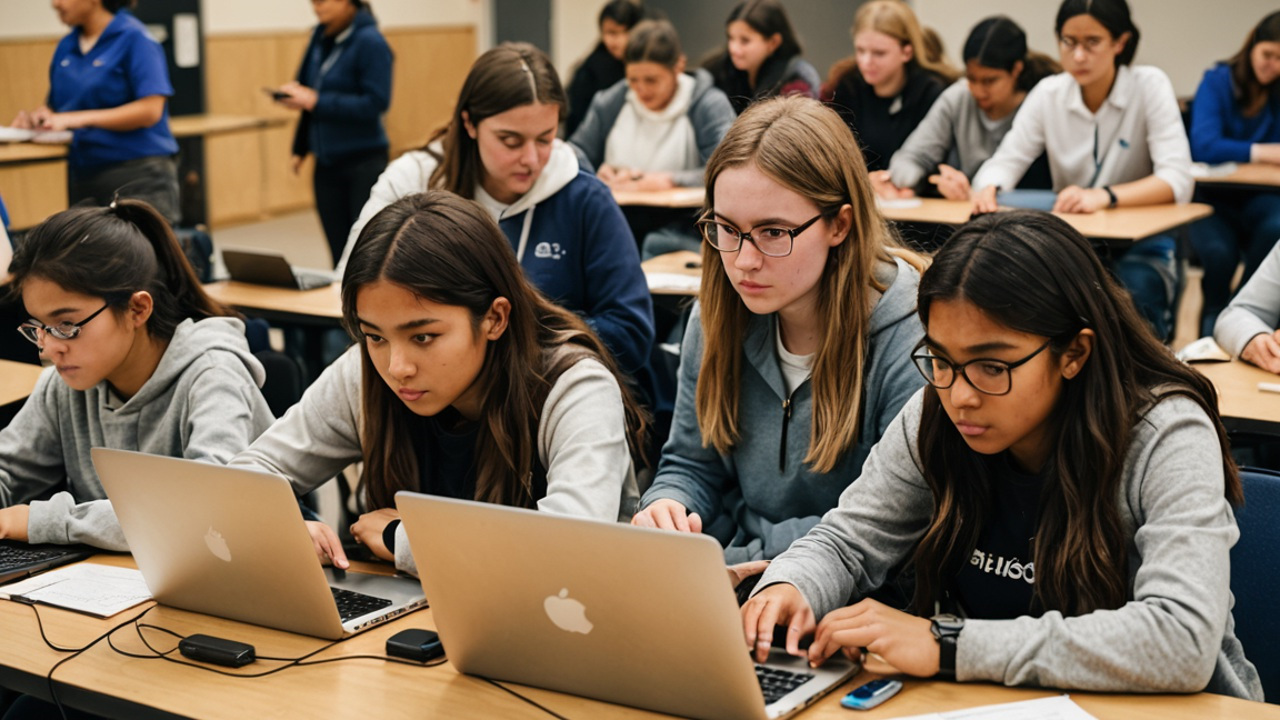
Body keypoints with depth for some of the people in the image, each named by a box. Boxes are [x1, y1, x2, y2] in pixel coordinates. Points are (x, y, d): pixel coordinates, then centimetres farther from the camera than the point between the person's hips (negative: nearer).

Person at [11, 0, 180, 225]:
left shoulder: (134, 38, -9)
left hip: (137, 179, -7)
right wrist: (36, 116, -5)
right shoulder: (66, 46, 12)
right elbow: (54, 107, 20)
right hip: (82, 178, 7)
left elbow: (150, 110, -18)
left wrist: (76, 119, -20)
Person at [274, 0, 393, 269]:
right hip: (327, 163, 6)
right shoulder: (321, 37, 8)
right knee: (341, 253, 9)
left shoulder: (370, 42, -13)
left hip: (363, 163, -6)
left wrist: (315, 101, -19)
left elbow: (376, 103, -18)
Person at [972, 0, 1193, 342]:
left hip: (1139, 249, -3)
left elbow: (1177, 181, -17)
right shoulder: (1048, 93, 3)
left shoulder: (1149, 86, -8)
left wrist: (1104, 196, -35)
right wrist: (988, 188, -27)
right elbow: (1005, 161, -1)